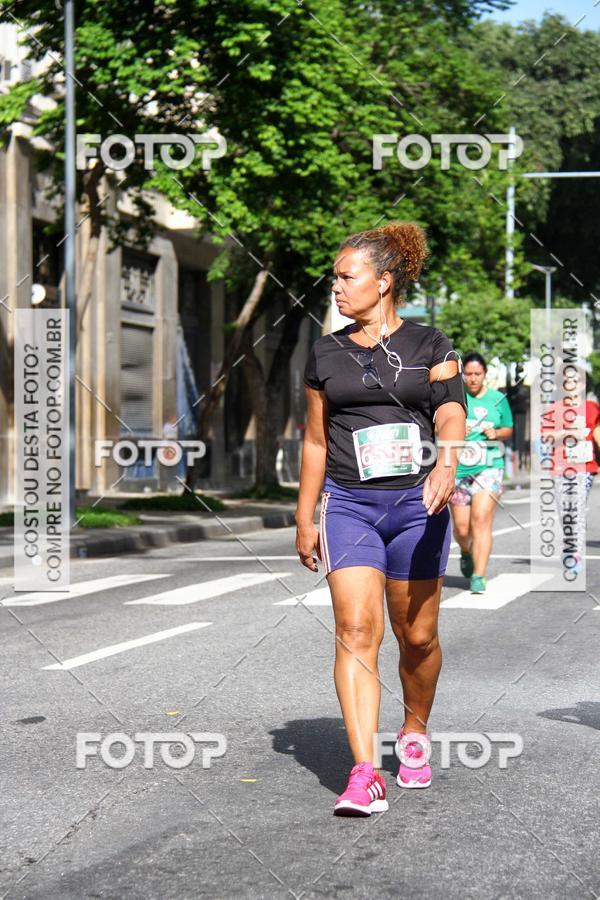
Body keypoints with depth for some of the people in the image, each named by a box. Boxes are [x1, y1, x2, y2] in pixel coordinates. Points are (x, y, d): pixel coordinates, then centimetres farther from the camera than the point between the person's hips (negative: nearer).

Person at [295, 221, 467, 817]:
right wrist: (304, 520, 16)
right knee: (355, 630, -14)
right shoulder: (326, 355, 10)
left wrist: (447, 462, -30)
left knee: (417, 636, 7)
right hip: (349, 505, 1)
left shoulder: (428, 345, 4)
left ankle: (414, 734, 35)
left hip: (416, 503, -1)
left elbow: (450, 413, -9)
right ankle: (365, 775, -18)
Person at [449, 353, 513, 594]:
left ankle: (478, 577, -14)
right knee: (461, 527, 3)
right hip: (458, 468, 1)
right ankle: (466, 552, 39)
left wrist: (497, 433, -5)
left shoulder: (498, 399, 7)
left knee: (481, 519, -17)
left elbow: (508, 429, 17)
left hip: (489, 468, -1)